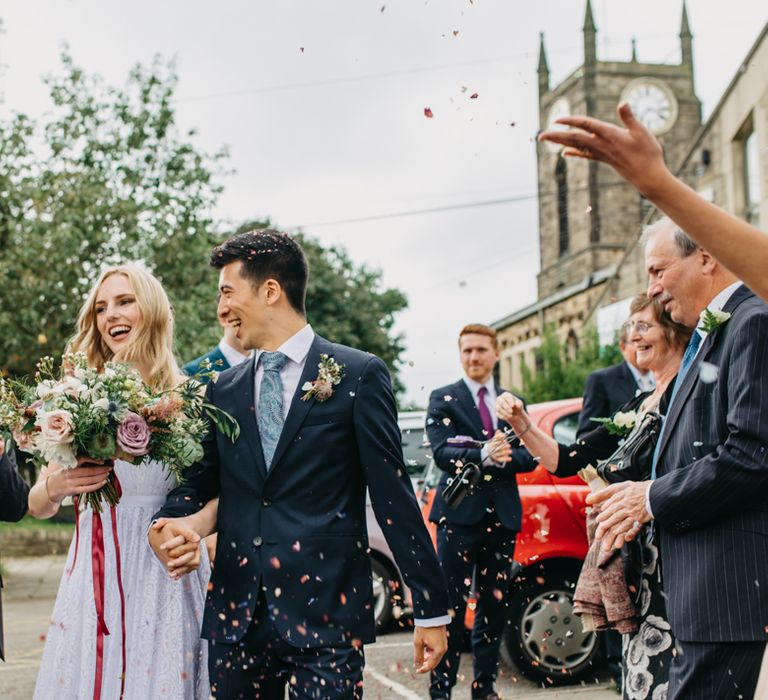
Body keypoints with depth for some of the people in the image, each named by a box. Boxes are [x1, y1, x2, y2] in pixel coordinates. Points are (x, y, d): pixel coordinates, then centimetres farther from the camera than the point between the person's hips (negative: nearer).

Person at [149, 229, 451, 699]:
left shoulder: (359, 375, -2)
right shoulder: (224, 390, 12)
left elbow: (394, 496, -4)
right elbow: (203, 480, 16)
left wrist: (431, 608, -4)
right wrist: (168, 521, -7)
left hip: (326, 611, -4)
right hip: (235, 613, 5)